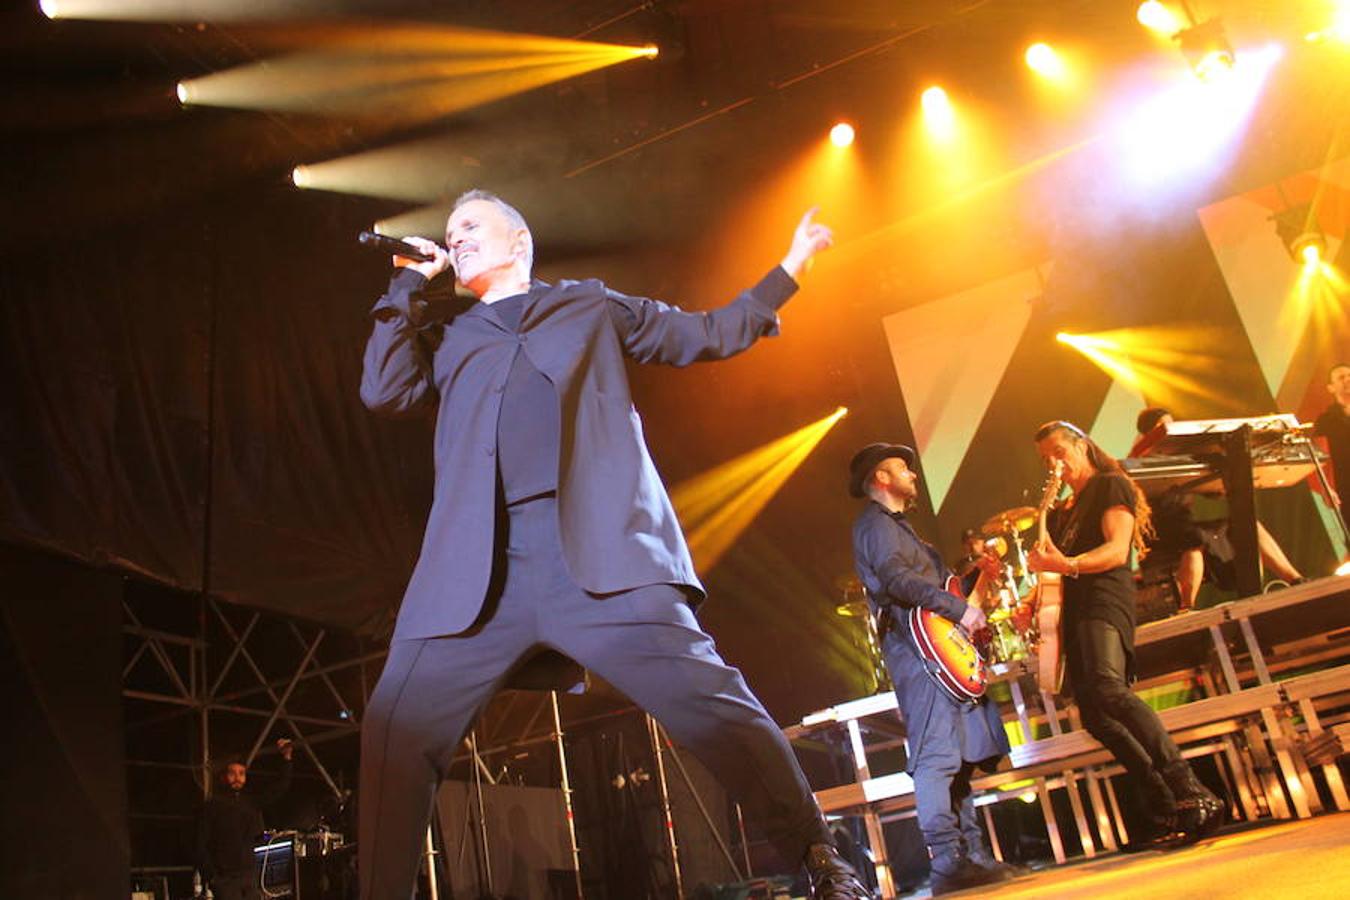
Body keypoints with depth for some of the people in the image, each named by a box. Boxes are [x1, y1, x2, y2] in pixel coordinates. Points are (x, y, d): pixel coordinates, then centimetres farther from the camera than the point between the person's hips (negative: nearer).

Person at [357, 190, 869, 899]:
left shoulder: (590, 306, 24)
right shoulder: (446, 336, 29)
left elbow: (708, 334, 27)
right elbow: (383, 391, 12)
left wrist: (788, 268, 27)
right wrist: (409, 284, 17)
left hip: (602, 549, -2)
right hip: (478, 567, 3)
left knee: (709, 700, -13)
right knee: (397, 730, -8)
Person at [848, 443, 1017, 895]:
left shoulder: (896, 525, 29)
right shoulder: (875, 523, -4)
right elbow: (896, 579, -21)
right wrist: (960, 608, -21)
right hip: (918, 651, -11)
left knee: (959, 756, 9)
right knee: (936, 755, -16)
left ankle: (973, 854, 13)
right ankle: (948, 865, -19)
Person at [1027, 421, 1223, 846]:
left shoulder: (1111, 486, 5)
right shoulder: (1062, 512, 28)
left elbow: (1118, 550, -10)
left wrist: (1068, 565, -28)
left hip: (1104, 602, -8)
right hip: (1073, 612, 9)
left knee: (1107, 688, -33)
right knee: (1096, 716, -4)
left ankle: (1190, 791, -37)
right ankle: (1166, 811, -1)